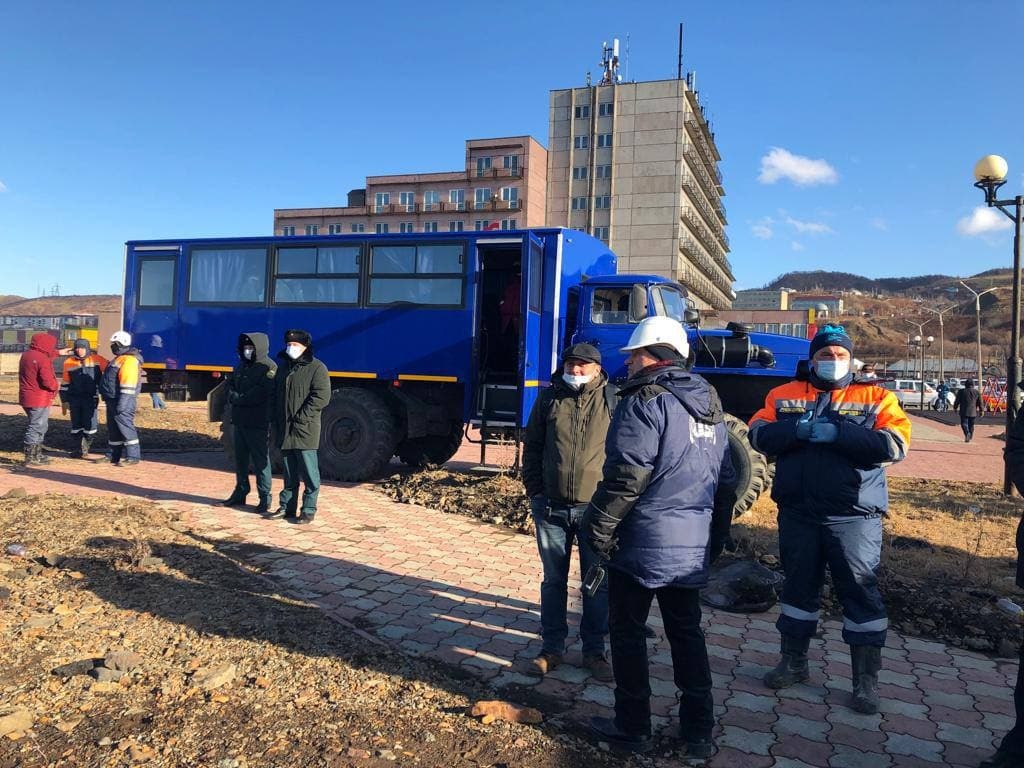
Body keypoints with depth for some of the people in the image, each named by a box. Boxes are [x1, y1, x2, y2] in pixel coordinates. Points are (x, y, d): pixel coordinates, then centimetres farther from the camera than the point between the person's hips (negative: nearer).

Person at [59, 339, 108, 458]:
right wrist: (64, 401, 9)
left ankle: (85, 449, 14)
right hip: (74, 399, 2)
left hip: (90, 398, -2)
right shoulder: (69, 362, 4)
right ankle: (81, 449, 20)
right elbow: (65, 383, 10)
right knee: (76, 425, 7)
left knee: (90, 424, -4)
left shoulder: (97, 360, -4)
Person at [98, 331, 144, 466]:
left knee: (125, 427, -11)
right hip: (113, 400, 11)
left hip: (123, 401, -11)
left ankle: (133, 457, -9)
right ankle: (114, 456, 23)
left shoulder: (129, 360, -16)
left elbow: (128, 383, -23)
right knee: (113, 429, 15)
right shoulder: (119, 359, 20)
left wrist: (122, 402, -27)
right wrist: (108, 399, 26)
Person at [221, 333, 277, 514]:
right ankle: (240, 494, 27)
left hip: (258, 423, -8)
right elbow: (231, 386, 17)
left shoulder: (268, 367, -9)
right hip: (240, 421, 8)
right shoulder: (241, 365, 17)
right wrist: (234, 398, -5)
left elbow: (261, 393, -19)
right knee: (240, 459, 15)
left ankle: (265, 498, 4)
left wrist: (239, 398, -10)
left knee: (261, 461, -3)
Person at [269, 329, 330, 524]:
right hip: (284, 430, 7)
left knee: (309, 472, -3)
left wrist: (300, 418, -16)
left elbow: (321, 397, -15)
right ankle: (286, 507, 23)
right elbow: (276, 396, 22)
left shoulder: (317, 368, -6)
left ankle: (309, 510, 4)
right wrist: (276, 423, 11)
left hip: (305, 430, -7)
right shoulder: (283, 367, 17)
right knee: (289, 473, 15)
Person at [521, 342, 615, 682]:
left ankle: (594, 651, 24)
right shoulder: (549, 398, 3)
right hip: (551, 507, 2)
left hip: (596, 508, -1)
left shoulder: (612, 401, -2)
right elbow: (532, 446, 10)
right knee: (553, 581, 12)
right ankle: (551, 648, 25)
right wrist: (534, 490, 4)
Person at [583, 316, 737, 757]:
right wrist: (717, 538, 23)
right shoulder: (709, 404, 12)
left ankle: (633, 728, 17)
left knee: (628, 632, 7)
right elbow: (726, 479, 16)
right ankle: (699, 732, 24)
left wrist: (599, 528, -12)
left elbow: (626, 475, -21)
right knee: (687, 632, 17)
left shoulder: (647, 399, -14)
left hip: (643, 541, -8)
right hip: (693, 547, 8)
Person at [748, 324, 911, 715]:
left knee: (861, 593, 4)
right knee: (798, 587, 16)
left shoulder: (875, 397, 1)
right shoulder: (785, 395, 8)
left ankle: (866, 678, 20)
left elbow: (895, 444, -13)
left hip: (854, 517, -2)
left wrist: (837, 433, -21)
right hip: (797, 514, 3)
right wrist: (798, 429, -20)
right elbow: (758, 434, -3)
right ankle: (794, 662, 33)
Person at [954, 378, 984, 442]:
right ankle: (970, 437, 18)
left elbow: (957, 401, 3)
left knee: (964, 423, 0)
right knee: (971, 425, 14)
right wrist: (981, 410, 16)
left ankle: (967, 433, -24)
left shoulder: (961, 392, -2)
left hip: (964, 411, -2)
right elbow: (980, 403, 6)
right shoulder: (977, 392, 4)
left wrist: (955, 408, 16)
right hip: (973, 412, 3)